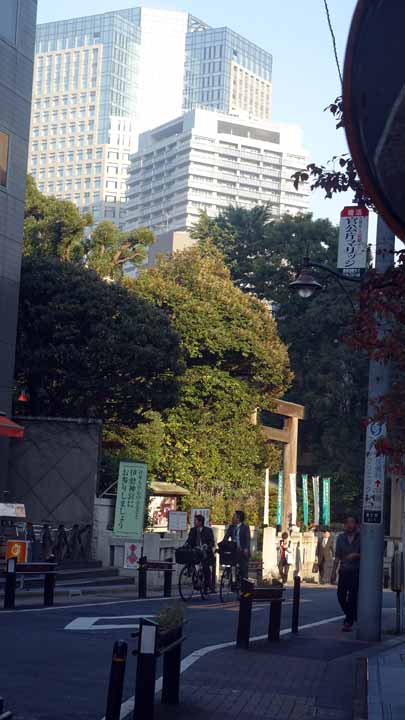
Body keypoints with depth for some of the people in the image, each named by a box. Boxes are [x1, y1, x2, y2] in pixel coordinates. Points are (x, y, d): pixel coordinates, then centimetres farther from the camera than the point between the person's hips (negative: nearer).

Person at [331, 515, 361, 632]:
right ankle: (352, 617, 25)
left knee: (353, 597, -8)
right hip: (344, 571, 4)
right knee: (341, 596, 2)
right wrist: (334, 572, 8)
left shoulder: (361, 538, -2)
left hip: (357, 571, -4)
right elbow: (337, 556, 12)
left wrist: (356, 555, -19)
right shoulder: (341, 538, 10)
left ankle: (348, 622, -2)